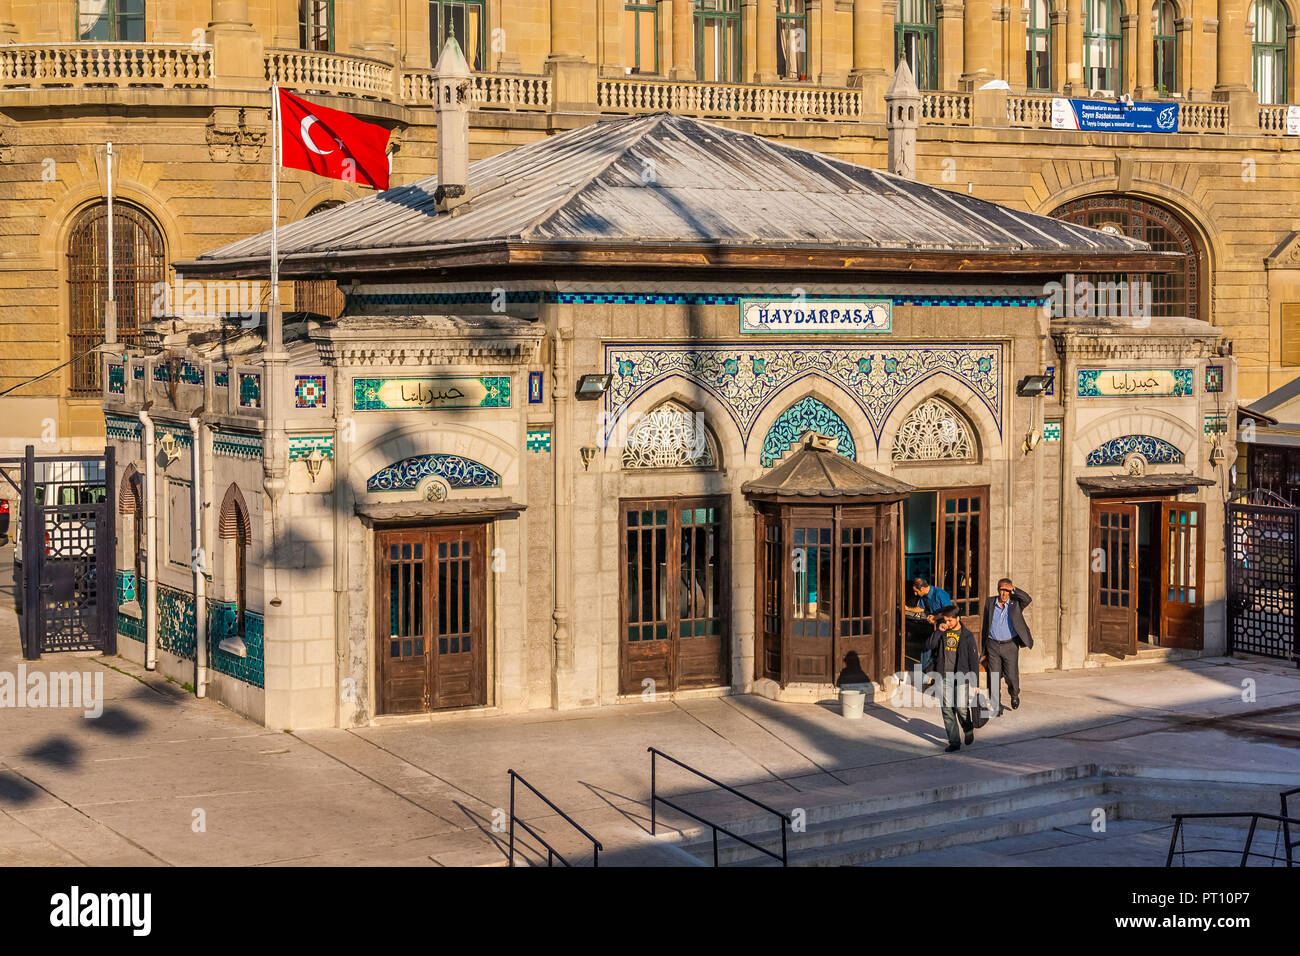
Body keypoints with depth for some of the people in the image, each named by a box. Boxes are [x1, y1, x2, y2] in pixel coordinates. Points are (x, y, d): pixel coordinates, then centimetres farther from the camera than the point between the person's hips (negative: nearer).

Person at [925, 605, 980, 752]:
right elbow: (929, 645, -3)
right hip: (944, 677, 3)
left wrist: (975, 683, -4)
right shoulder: (942, 633, 9)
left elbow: (974, 660, -1)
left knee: (961, 707, -10)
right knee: (947, 709, 1)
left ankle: (969, 730, 21)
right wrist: (938, 631, -14)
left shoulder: (967, 636, -2)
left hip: (961, 677, -3)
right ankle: (954, 741, 9)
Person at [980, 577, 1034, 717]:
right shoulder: (990, 603, 6)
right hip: (993, 646, 2)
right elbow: (985, 626, 11)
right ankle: (995, 706, 7)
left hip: (1010, 646, -2)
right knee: (994, 677, -1)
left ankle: (1014, 695, 34)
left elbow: (1028, 599, -23)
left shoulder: (1016, 603, 0)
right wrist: (984, 650, 12)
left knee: (1011, 676, 3)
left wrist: (1014, 589, -20)